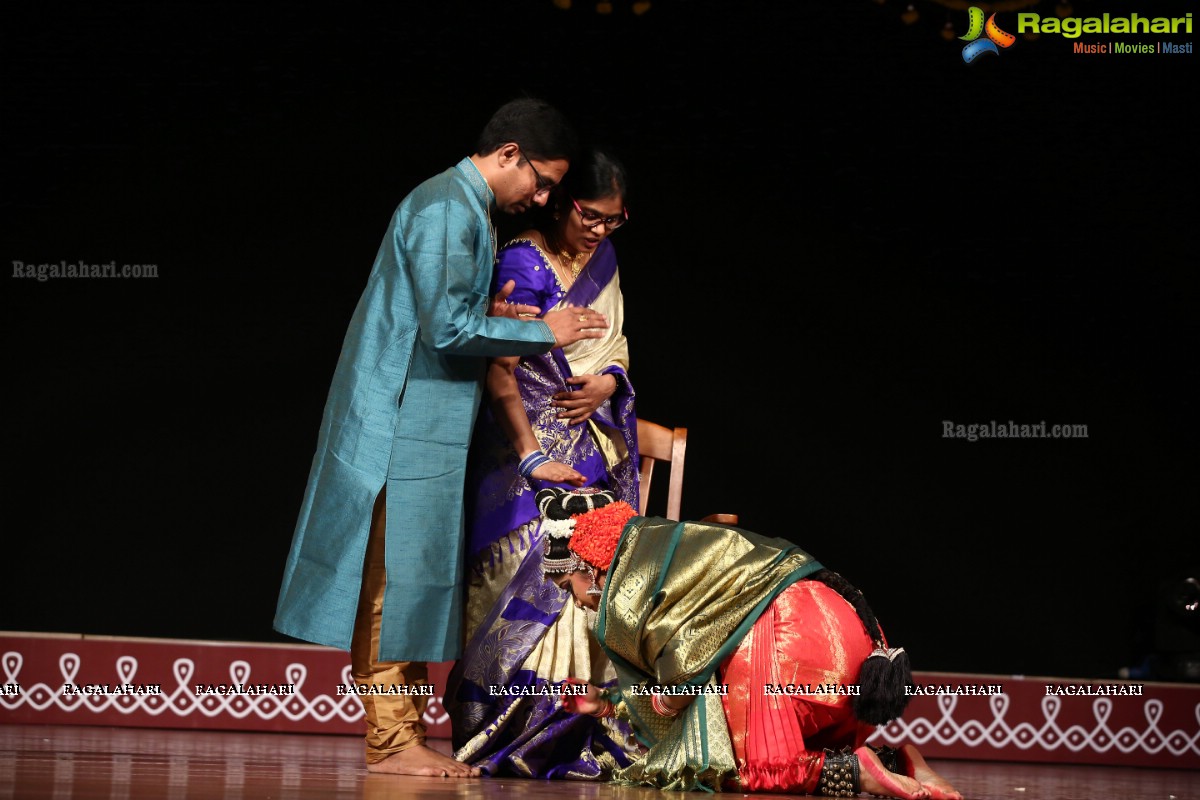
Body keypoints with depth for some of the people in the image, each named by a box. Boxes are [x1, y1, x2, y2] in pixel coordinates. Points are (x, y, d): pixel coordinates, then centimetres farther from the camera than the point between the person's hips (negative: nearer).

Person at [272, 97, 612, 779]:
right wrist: (542, 333, -12)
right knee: (397, 575, -6)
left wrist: (490, 313, 6)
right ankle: (392, 740, -3)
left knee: (417, 577, 10)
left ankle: (405, 732, 14)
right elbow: (445, 327, -21)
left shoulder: (467, 211, 17)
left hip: (430, 425, 10)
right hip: (408, 423, -10)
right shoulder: (446, 210, -15)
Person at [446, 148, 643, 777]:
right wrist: (531, 458, -18)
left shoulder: (604, 257, 11)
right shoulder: (523, 264, -11)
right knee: (541, 577, -12)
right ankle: (515, 743, -7)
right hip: (533, 443, -7)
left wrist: (608, 380, -2)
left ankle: (584, 740, 2)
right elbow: (499, 373, -15)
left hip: (598, 441, 7)